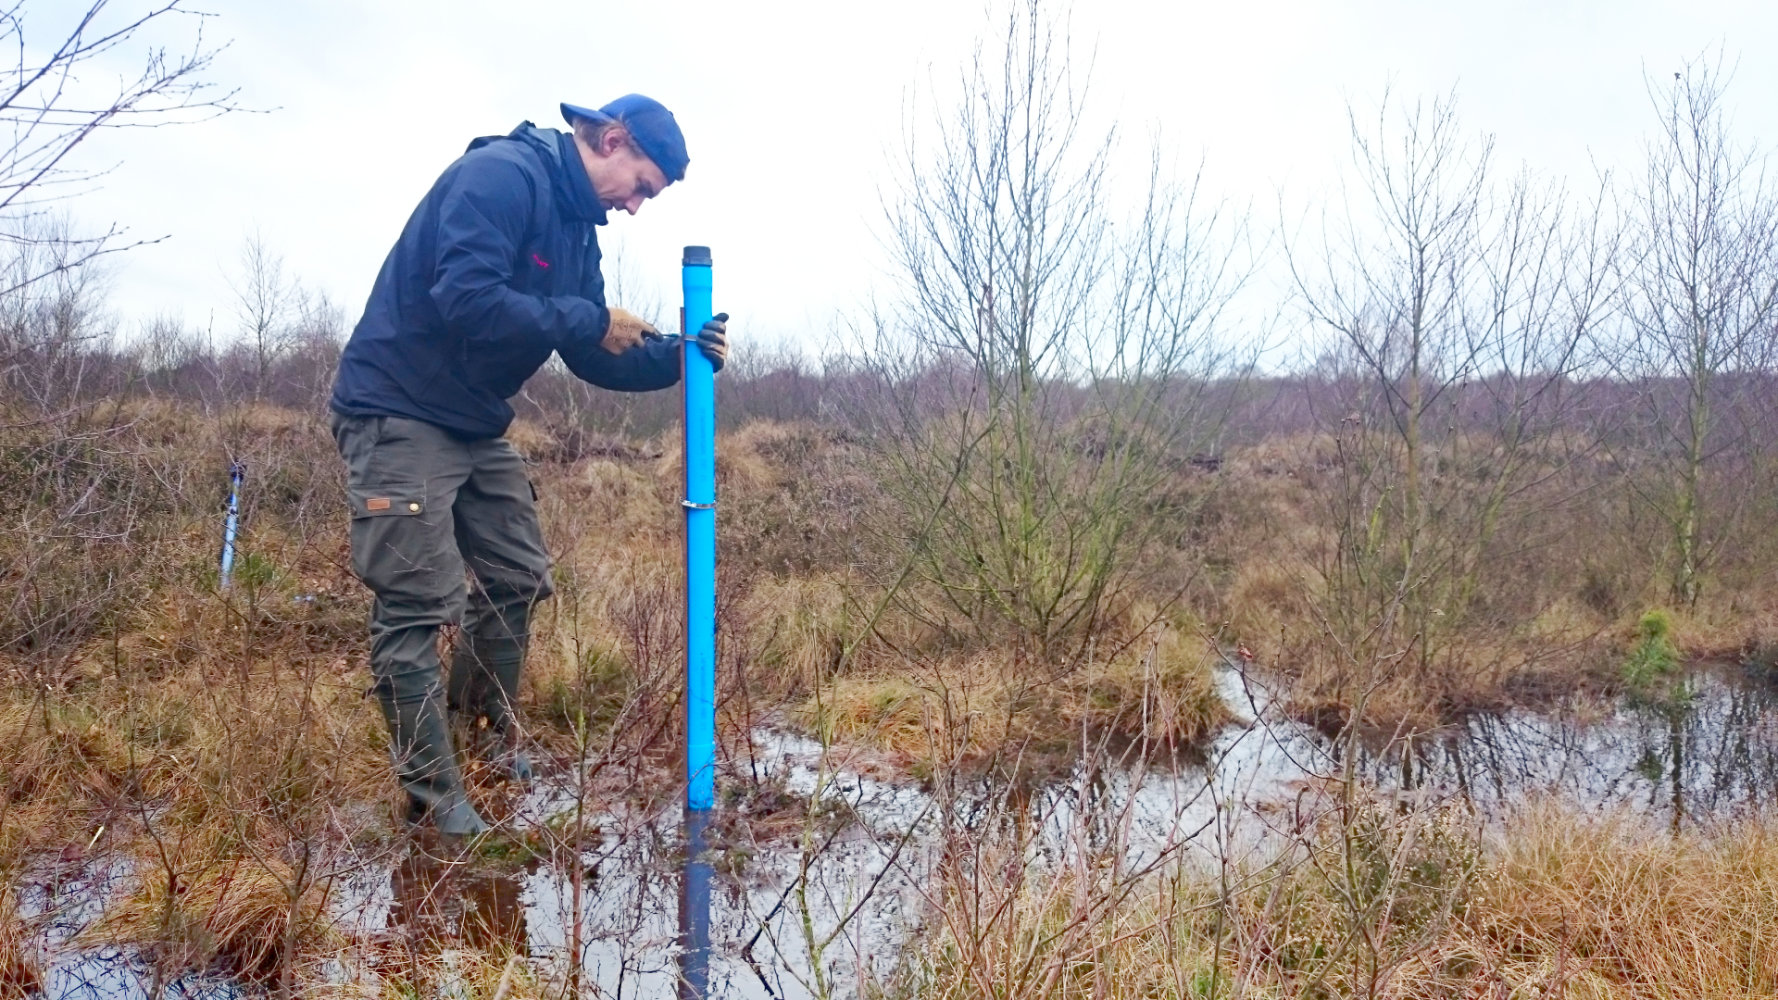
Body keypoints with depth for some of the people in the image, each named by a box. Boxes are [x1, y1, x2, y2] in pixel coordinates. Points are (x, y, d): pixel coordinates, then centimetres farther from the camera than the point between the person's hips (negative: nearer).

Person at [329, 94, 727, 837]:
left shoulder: (578, 226, 11)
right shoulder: (500, 174, -19)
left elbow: (593, 358, 12)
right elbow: (467, 300, -31)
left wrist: (676, 357, -4)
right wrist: (588, 321, -22)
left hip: (476, 426, 10)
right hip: (398, 414, -10)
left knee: (518, 578, 14)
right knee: (418, 603, -8)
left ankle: (490, 736, 32)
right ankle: (433, 798, 0)